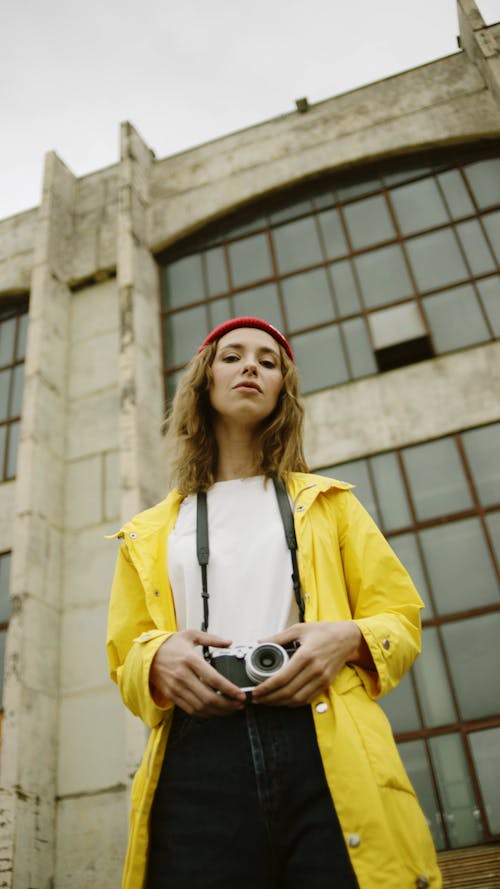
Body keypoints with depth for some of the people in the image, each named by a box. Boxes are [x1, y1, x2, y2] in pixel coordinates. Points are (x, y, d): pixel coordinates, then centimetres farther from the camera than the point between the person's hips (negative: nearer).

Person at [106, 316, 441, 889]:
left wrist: (347, 638, -9)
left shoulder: (326, 502, 19)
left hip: (326, 747, 0)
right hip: (198, 759, 1)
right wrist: (159, 659, -6)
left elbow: (401, 617, 15)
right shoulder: (150, 535, 20)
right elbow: (125, 659, 19)